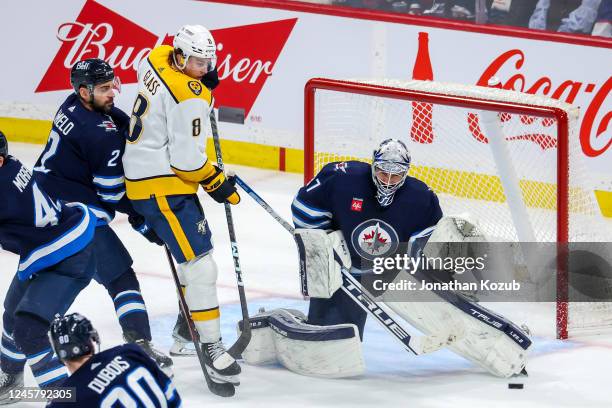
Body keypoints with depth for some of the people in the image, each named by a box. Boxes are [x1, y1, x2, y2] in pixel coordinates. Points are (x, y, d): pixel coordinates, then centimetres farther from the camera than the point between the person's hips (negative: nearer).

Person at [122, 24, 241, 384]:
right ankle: (212, 346, -9)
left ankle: (189, 322, 38)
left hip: (142, 169, 11)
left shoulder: (158, 57, 1)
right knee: (200, 262, -11)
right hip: (162, 186, -11)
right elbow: (188, 161, -24)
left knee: (195, 247, 25)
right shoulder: (190, 99, -24)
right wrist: (218, 184, -6)